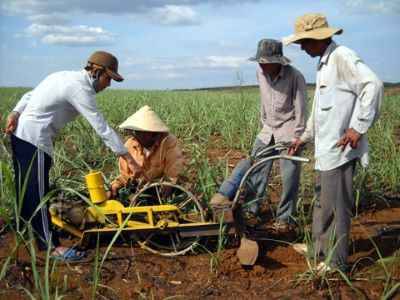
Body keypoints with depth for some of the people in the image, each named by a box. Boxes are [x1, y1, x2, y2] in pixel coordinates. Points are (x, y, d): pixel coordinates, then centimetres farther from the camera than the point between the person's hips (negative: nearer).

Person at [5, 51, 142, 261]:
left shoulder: (66, 77, 12)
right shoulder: (80, 88, -18)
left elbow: (30, 95, 14)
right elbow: (102, 128, -21)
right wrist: (129, 159, -19)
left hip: (21, 134, 10)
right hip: (34, 140, -10)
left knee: (28, 191, 17)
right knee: (39, 193, -4)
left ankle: (40, 235, 30)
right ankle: (52, 245, 3)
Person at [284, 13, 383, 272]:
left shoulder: (342, 56, -14)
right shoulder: (324, 64, 17)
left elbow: (373, 85, -27)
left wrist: (359, 127, -25)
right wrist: (305, 137, 27)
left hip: (339, 150, -10)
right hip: (325, 149, 10)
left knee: (336, 205, -1)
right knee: (322, 201, 21)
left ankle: (336, 261, 11)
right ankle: (320, 248, 36)